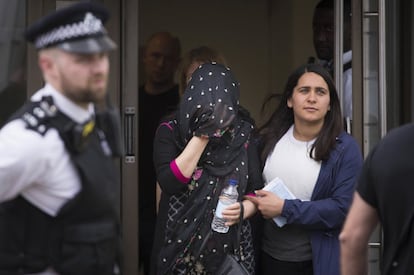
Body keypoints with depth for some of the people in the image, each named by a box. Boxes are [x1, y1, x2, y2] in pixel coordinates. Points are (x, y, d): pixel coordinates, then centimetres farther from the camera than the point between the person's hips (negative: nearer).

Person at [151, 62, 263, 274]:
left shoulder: (241, 135, 0)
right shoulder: (170, 132, -7)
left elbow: (256, 189, 3)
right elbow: (169, 183, -20)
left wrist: (243, 210, -18)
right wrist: (202, 136, -22)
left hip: (230, 248, 2)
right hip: (181, 248, -2)